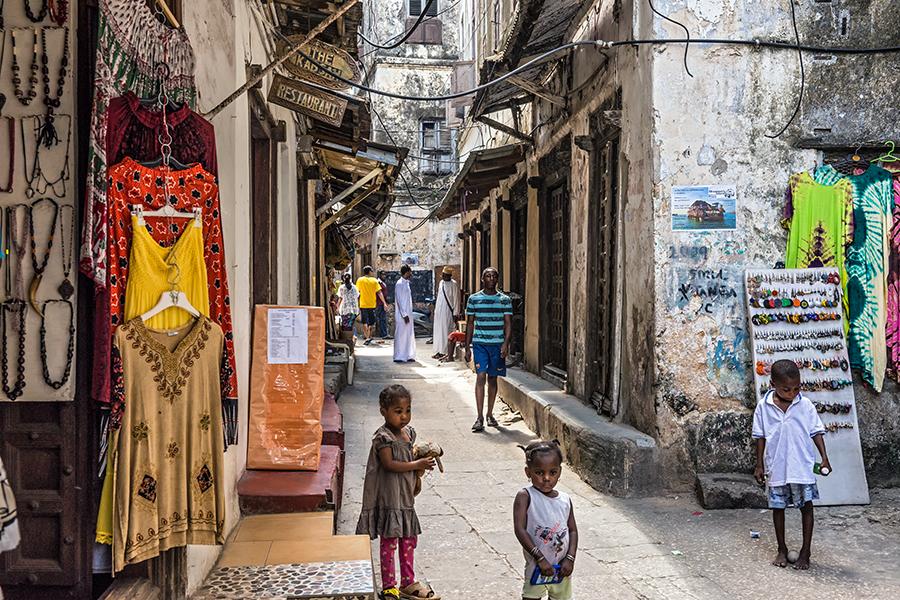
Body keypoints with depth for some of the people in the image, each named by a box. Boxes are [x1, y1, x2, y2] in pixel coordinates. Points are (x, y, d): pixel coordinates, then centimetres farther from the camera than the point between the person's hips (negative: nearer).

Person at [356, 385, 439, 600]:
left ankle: (407, 582, 29)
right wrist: (416, 465, -22)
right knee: (389, 541, 0)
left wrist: (422, 456, -1)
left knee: (409, 539, 16)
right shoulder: (383, 437, -17)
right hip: (389, 499, -8)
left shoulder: (408, 433, 8)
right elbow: (389, 464, -23)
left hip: (406, 497, 8)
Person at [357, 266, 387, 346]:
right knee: (372, 323, 14)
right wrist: (384, 303, 3)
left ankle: (367, 337, -4)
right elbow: (379, 293, -3)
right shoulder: (374, 280, -2)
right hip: (372, 305, 1)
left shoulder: (360, 280, -2)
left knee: (365, 323, 5)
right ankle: (369, 337, 15)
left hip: (363, 305, -1)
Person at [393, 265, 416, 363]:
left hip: (408, 314, 9)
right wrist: (404, 315, -19)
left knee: (409, 335, 10)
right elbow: (399, 301, -17)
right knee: (401, 336, -3)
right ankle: (399, 357, 3)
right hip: (402, 315, -9)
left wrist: (408, 314, 16)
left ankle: (408, 356, 16)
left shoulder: (406, 283, 14)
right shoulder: (400, 284, -14)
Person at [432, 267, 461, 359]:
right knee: (438, 331, 10)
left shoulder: (454, 285, -11)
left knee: (446, 332, -5)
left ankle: (446, 352, 0)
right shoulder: (441, 283, 11)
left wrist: (455, 314, -14)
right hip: (439, 311, 7)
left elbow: (456, 300, -11)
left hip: (448, 312, -7)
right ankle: (439, 351, 17)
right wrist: (436, 309, 16)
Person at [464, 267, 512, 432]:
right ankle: (479, 417, -12)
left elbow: (508, 323, 3)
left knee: (493, 378, 8)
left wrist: (506, 343, -11)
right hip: (479, 343, -1)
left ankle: (490, 414, 21)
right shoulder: (473, 299, 4)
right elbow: (470, 324, 8)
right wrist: (467, 347, 5)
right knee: (481, 376, -12)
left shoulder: (505, 300, 5)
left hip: (498, 344, 1)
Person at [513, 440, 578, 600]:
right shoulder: (525, 496, -15)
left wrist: (570, 558, -10)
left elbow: (573, 530, 4)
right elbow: (520, 530, -19)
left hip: (562, 568, 4)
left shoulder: (565, 500, -1)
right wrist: (540, 558, -22)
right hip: (537, 568, -4)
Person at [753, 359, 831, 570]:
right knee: (777, 507, 10)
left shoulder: (805, 405, -5)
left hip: (802, 466, -1)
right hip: (776, 466, 1)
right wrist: (759, 465, 1)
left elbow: (816, 432, 1)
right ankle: (782, 549, 25)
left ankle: (805, 552, 15)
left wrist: (824, 458, -8)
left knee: (806, 506, 3)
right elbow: (760, 437, 1)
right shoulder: (764, 407, -5)